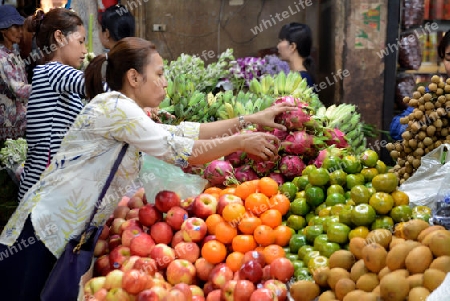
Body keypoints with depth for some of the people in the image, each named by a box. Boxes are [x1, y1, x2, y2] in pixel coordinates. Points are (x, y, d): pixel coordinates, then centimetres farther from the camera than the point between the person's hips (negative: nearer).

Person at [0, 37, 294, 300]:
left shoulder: (127, 114, 13)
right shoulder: (114, 106, -16)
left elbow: (187, 133, 14)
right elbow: (182, 151, -16)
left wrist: (251, 119, 13)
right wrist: (241, 141, -6)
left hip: (73, 235, 9)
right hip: (47, 230, -9)